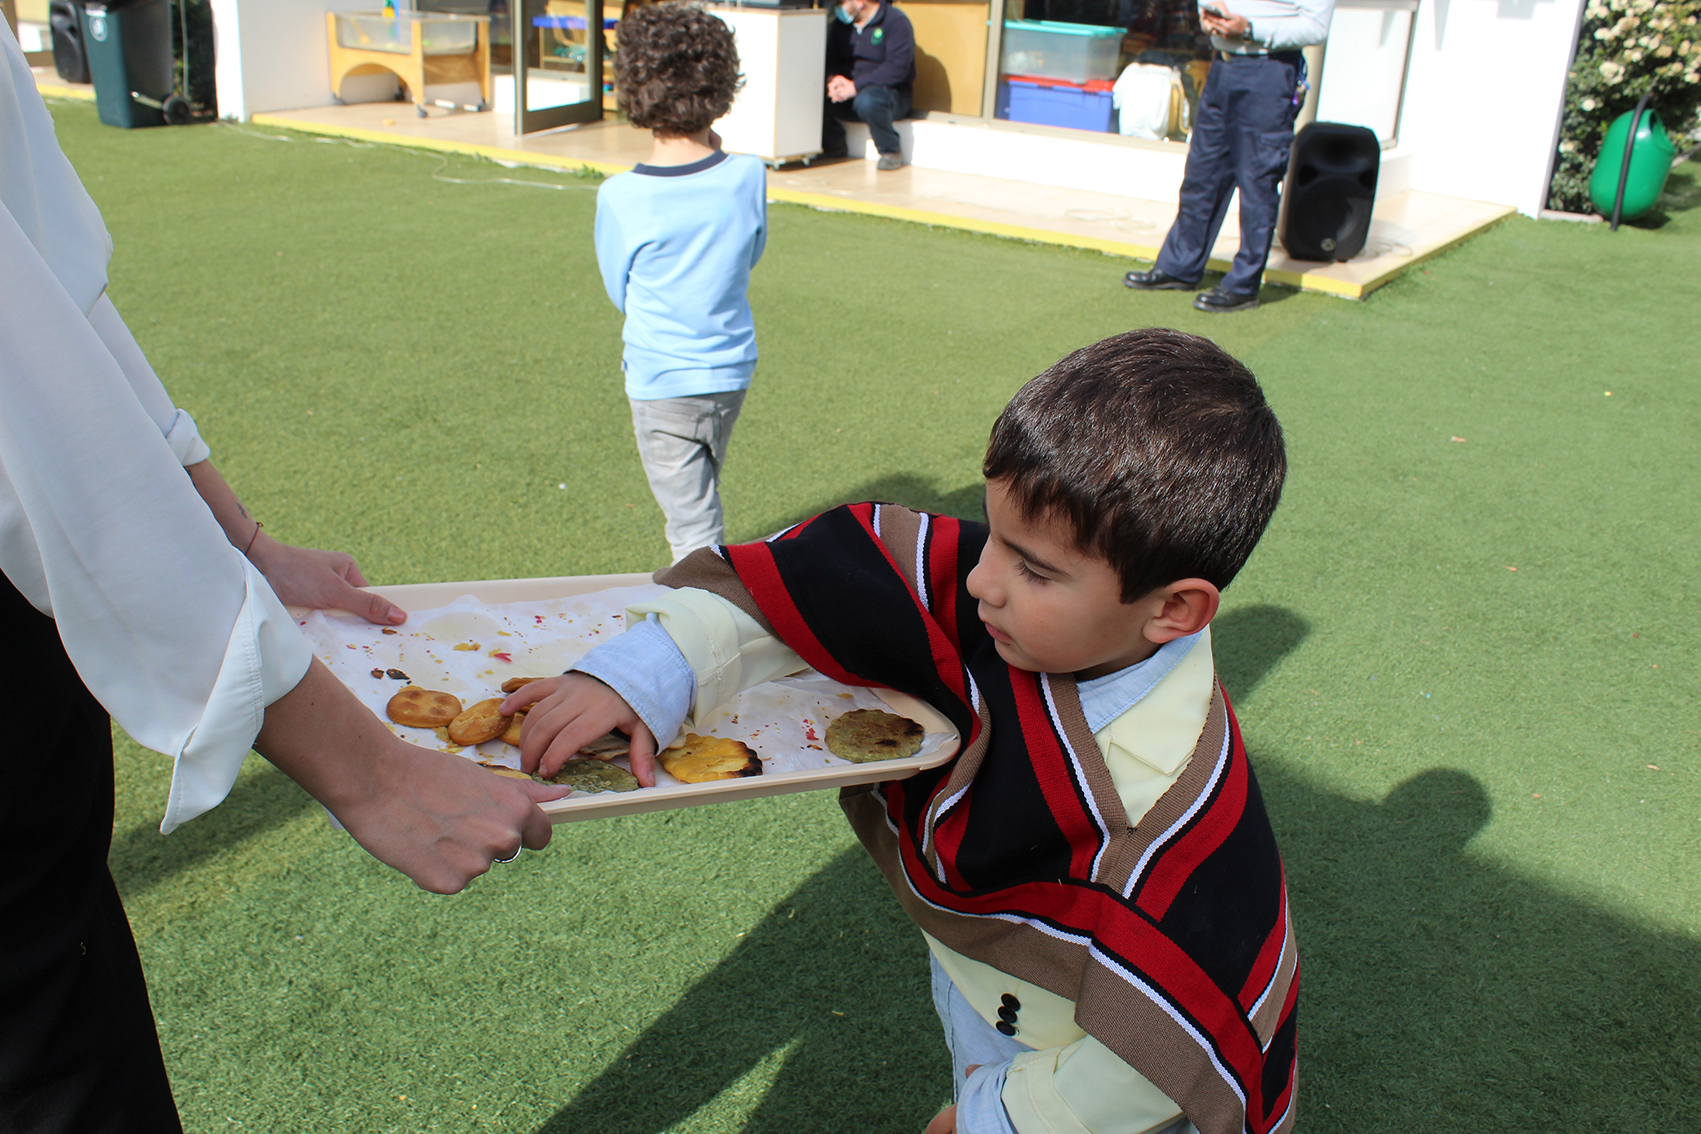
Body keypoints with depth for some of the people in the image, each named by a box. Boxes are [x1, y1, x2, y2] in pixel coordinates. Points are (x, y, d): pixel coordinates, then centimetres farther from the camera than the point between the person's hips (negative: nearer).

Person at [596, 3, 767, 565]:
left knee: (694, 530, 2)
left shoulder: (620, 198, -18)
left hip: (661, 384, -4)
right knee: (702, 498, 27)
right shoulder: (748, 177, -11)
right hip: (732, 372, 5)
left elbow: (619, 291, -2)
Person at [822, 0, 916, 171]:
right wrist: (833, 79, -18)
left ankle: (891, 151, -15)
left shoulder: (896, 21, -11)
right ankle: (834, 144, 5)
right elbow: (830, 59, 8)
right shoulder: (841, 23, 10)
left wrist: (855, 86, -28)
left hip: (890, 91, -6)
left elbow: (896, 68, -21)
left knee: (867, 100, -40)